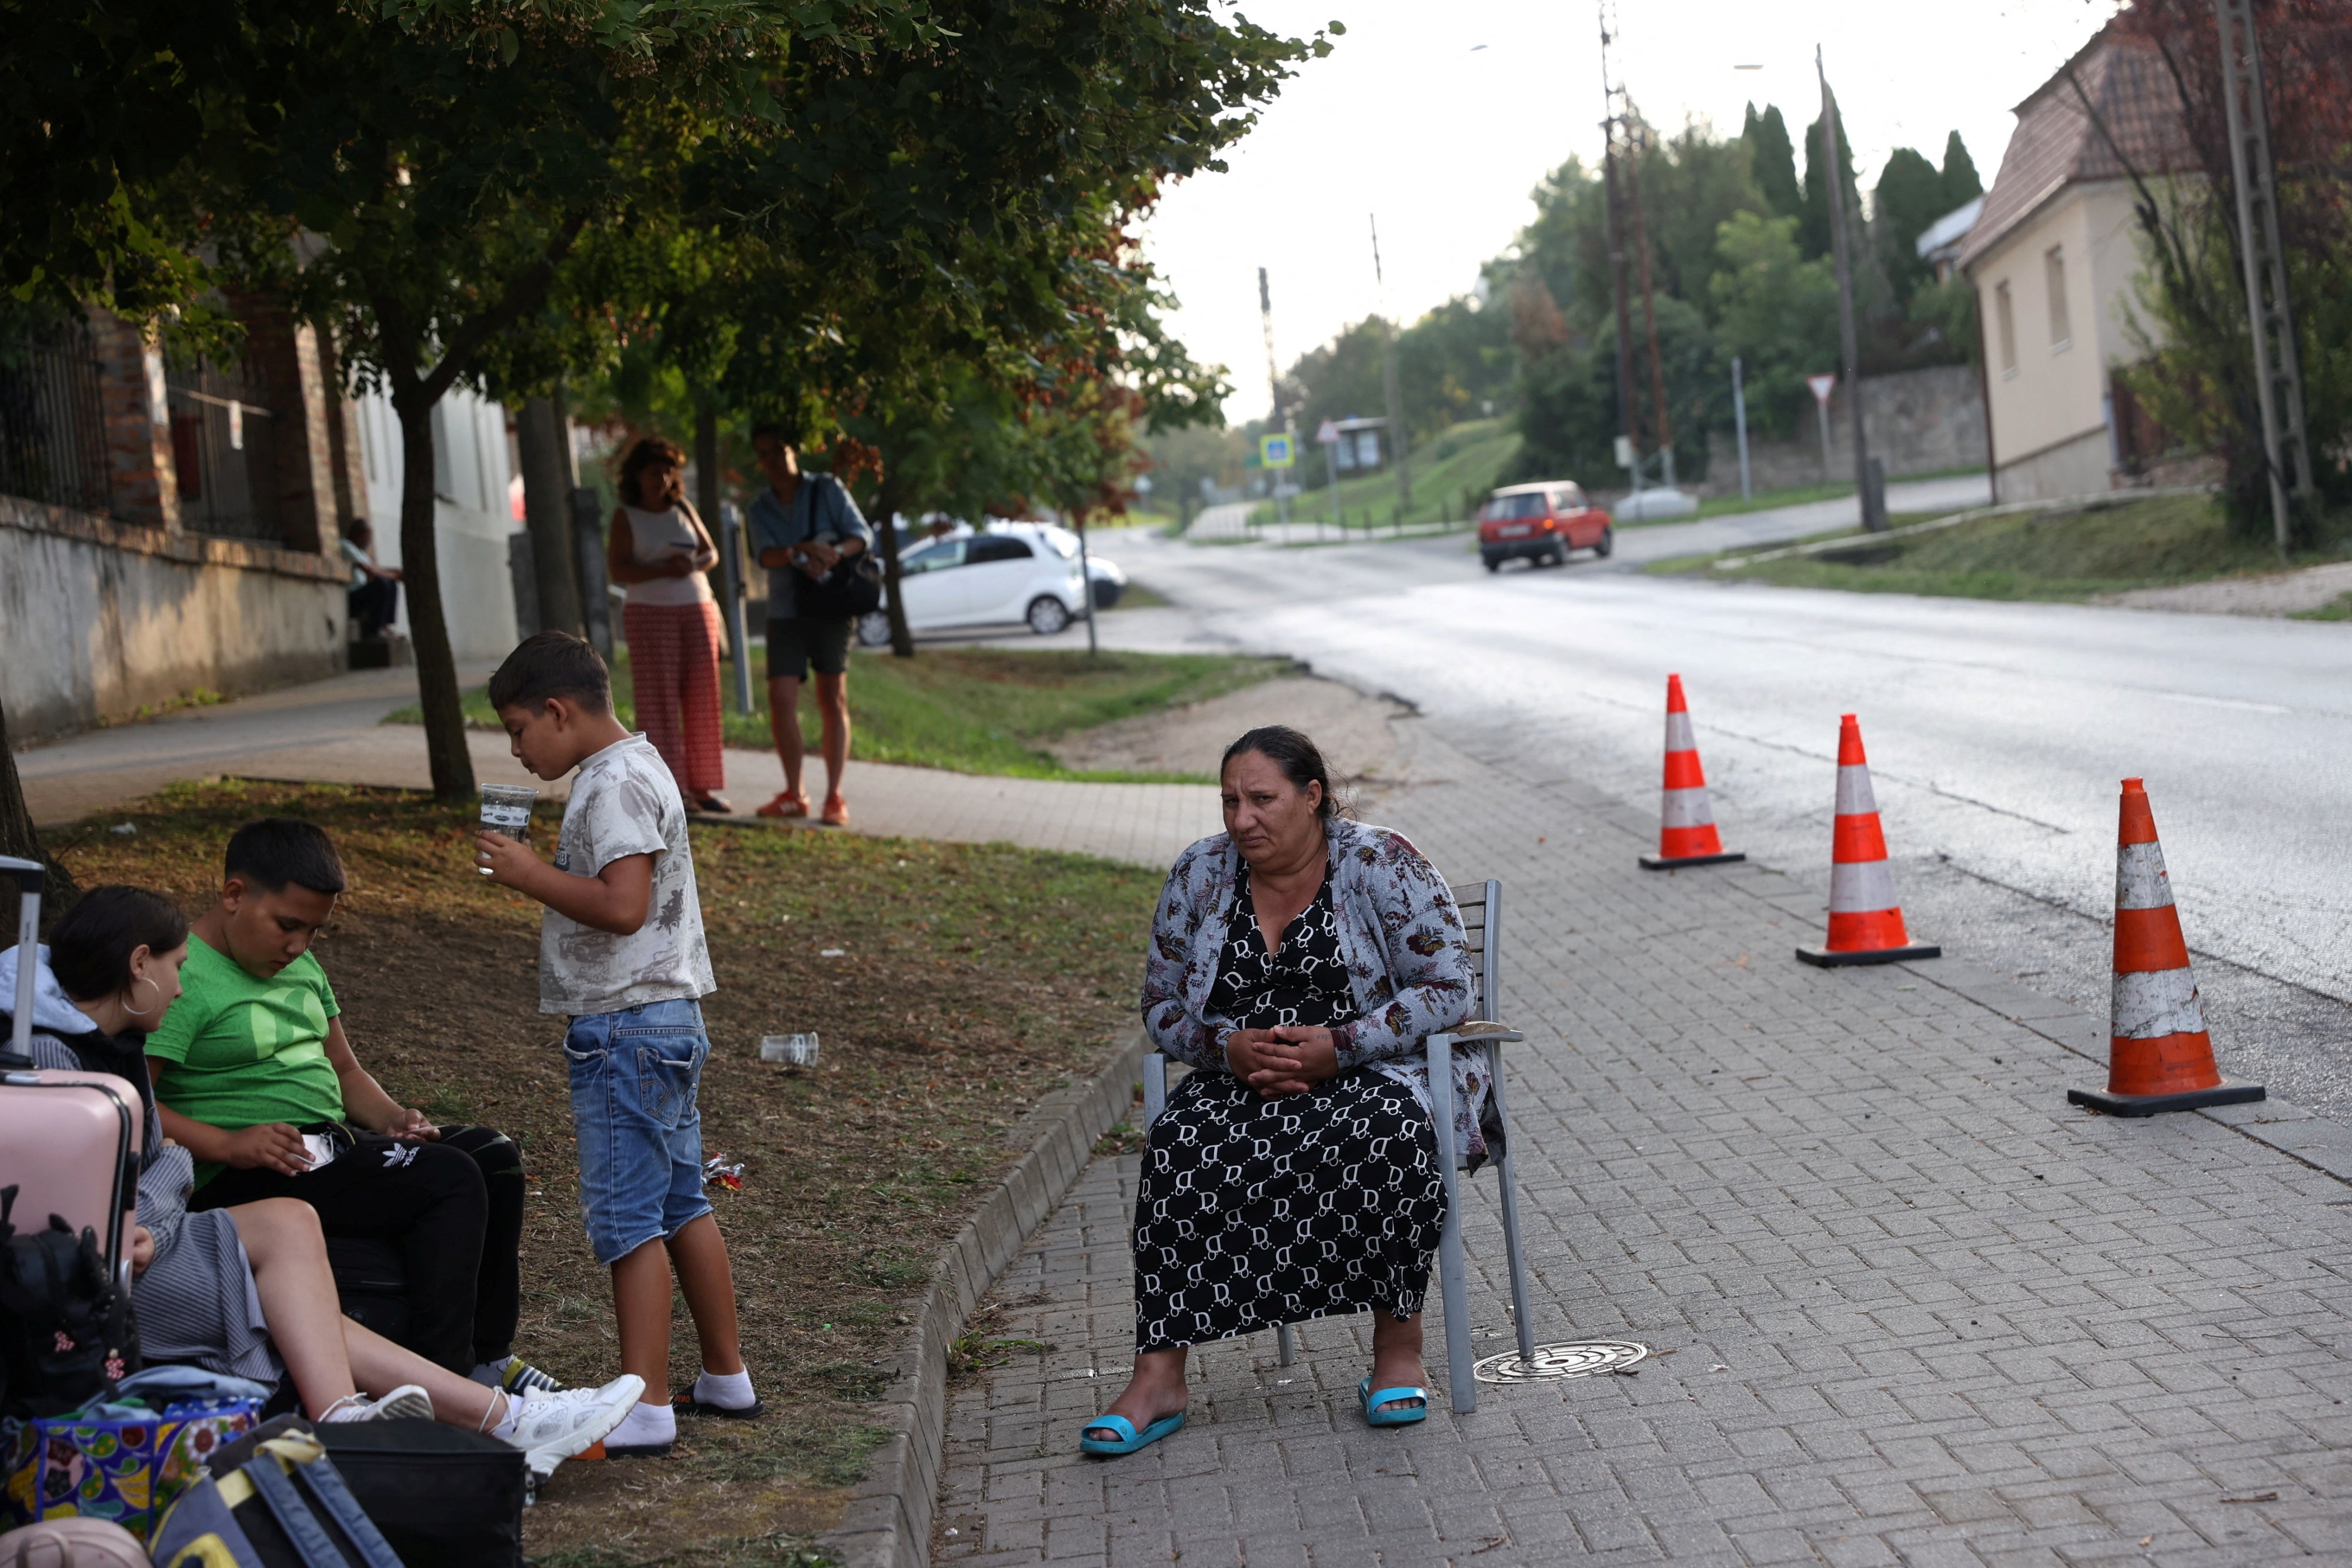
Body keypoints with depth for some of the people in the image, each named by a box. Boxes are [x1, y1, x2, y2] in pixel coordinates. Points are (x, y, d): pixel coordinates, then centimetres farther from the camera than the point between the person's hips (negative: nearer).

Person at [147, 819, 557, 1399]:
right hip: (242, 1177, -10)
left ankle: (485, 1354, 6)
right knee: (448, 1179, -23)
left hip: (331, 1145, 10)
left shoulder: (302, 968, 19)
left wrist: (392, 1118, 5)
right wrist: (227, 1145, -29)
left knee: (493, 1156, -2)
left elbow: (344, 1070, 25)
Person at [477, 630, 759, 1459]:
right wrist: (538, 871, 12)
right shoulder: (637, 769, 16)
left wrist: (530, 875, -17)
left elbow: (623, 906, -27)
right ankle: (726, 1379, 23)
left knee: (627, 1218, -7)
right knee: (682, 1205, 15)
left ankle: (645, 1409, -5)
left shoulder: (616, 783, -16)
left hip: (624, 1028, -10)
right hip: (668, 1020, 10)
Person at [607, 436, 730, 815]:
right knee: (660, 702, -7)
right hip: (650, 613, -4)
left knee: (701, 701, 2)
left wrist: (693, 564, -12)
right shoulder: (625, 516, 0)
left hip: (697, 610, 4)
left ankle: (701, 786, 6)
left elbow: (711, 553, 11)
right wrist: (662, 570, -23)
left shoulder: (683, 510, 12)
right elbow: (617, 570, -9)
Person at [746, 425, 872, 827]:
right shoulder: (761, 509, 9)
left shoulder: (827, 490, 3)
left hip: (830, 609, -2)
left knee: (833, 701, -2)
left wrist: (836, 552, -26)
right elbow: (765, 555, -8)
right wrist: (800, 553, -28)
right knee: (781, 701, -6)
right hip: (784, 613, 2)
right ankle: (794, 794, 6)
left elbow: (863, 534, -5)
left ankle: (834, 797, 0)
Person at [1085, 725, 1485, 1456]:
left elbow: (1447, 987, -8)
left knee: (1392, 1134, -37)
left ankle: (1398, 1344, -19)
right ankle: (1158, 1378, -30)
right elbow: (1161, 1006, 10)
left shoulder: (1381, 864, -4)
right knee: (1180, 1145, -29)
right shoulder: (1199, 875, 7)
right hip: (1236, 1082, 3)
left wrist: (1337, 1046, -19)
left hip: (1375, 1069, -3)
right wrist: (1229, 1047, -12)